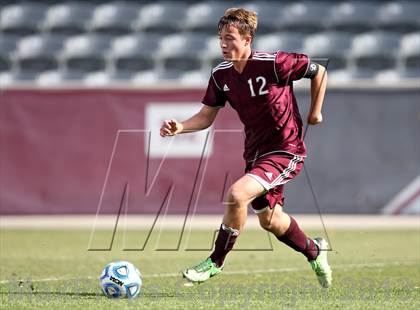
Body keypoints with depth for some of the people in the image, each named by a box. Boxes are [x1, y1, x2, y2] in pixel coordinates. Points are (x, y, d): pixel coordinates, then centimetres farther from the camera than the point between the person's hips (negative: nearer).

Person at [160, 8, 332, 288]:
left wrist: (315, 113, -2)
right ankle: (314, 250, 49)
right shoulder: (221, 74, -2)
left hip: (286, 151, -8)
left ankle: (216, 262, -9)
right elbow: (207, 116, 4)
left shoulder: (273, 64, -20)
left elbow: (319, 72, -7)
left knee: (237, 194, -27)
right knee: (270, 221, 19)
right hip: (256, 152, 8)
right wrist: (180, 127, -15)